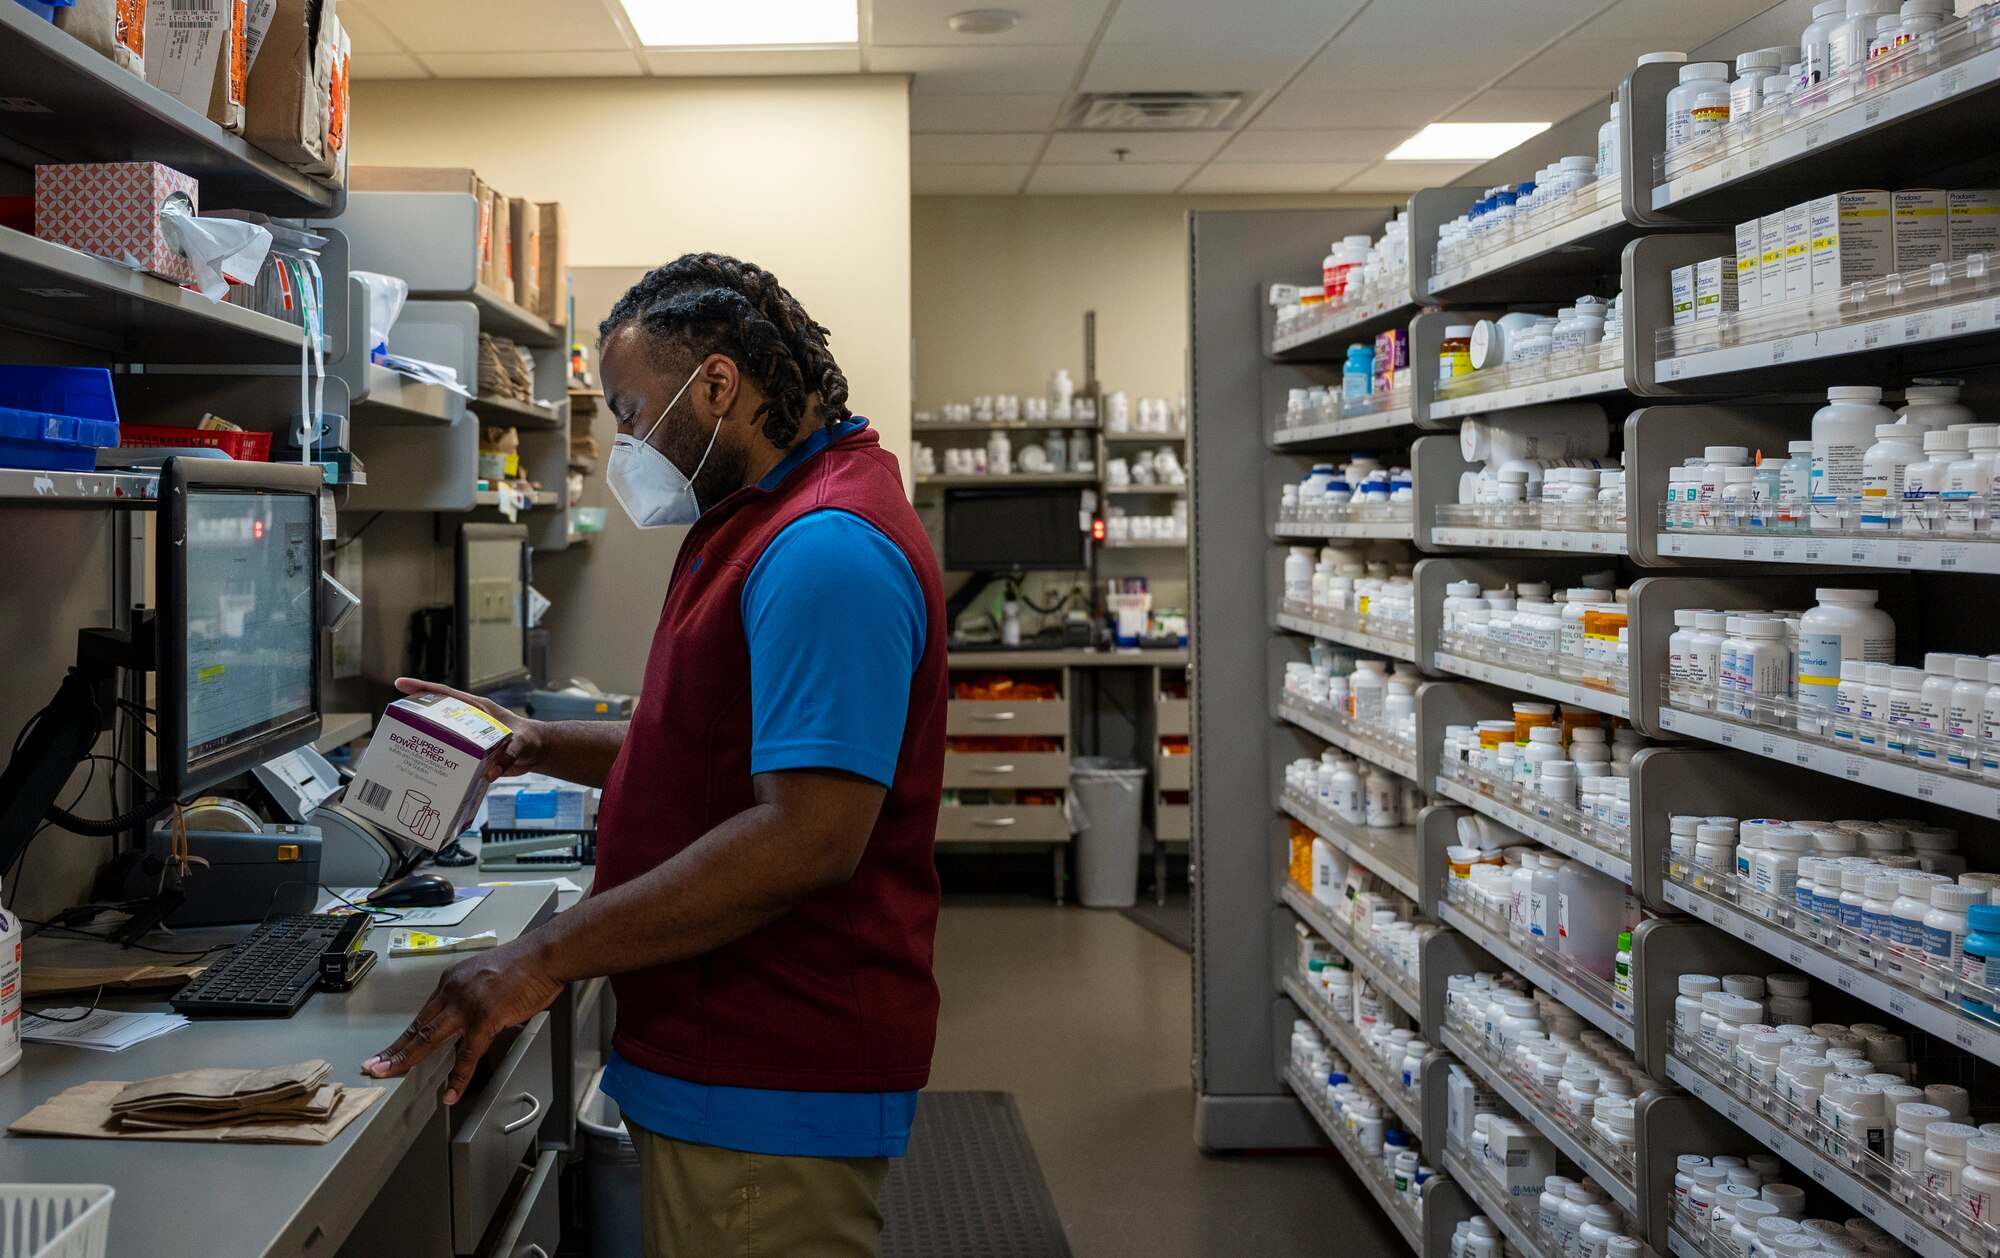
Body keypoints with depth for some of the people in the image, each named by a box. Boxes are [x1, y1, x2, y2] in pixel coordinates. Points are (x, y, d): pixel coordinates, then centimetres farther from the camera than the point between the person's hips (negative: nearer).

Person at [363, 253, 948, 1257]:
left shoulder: (827, 552, -20)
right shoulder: (759, 526, 16)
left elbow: (809, 835, -28)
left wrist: (547, 958, -25)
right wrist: (538, 746, 12)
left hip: (769, 1098, -10)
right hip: (715, 1062, 10)